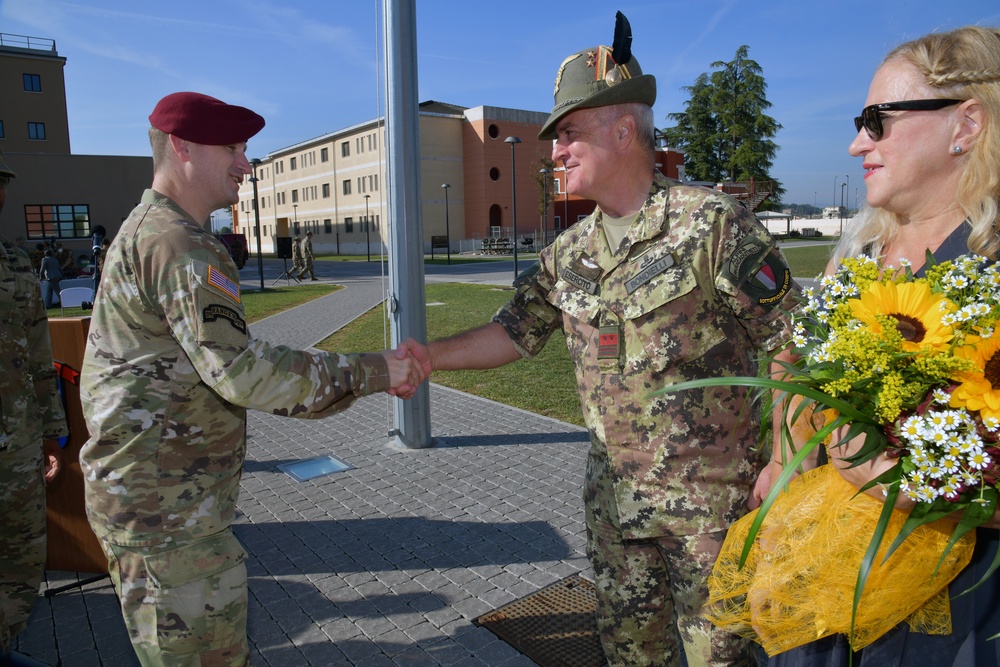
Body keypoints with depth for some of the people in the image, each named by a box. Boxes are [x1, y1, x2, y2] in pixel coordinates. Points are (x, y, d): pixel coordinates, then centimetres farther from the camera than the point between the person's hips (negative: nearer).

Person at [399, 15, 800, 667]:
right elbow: (518, 330, 9)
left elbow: (788, 343, -13)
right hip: (615, 491, 6)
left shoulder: (711, 221, -15)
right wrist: (430, 356, -3)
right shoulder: (570, 252, 4)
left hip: (713, 495, -5)